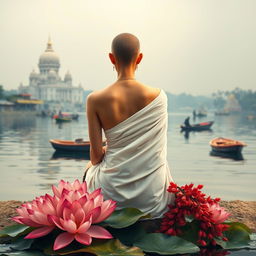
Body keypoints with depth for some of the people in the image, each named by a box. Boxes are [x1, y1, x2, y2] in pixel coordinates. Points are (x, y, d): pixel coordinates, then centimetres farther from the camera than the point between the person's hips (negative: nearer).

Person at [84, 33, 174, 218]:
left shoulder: (95, 100, -14)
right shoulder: (158, 96, -9)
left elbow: (96, 155, -9)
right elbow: (157, 150, 5)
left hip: (113, 194, 0)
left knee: (90, 167, 38)